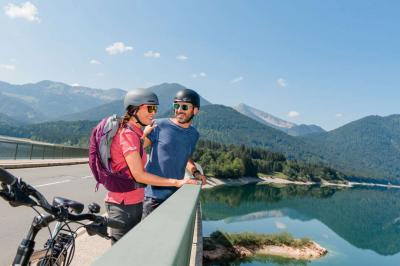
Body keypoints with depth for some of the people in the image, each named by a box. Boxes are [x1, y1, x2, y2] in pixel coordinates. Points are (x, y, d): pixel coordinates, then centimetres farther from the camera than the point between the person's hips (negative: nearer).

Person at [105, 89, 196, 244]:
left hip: (133, 203, 10)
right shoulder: (128, 134, -19)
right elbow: (139, 175, -23)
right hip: (124, 205, -10)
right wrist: (176, 182, -20)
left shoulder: (134, 133, 12)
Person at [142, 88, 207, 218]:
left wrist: (195, 172, 5)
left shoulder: (194, 134, 7)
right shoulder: (159, 125, -9)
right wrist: (144, 133, -30)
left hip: (176, 193, 5)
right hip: (154, 194, -5)